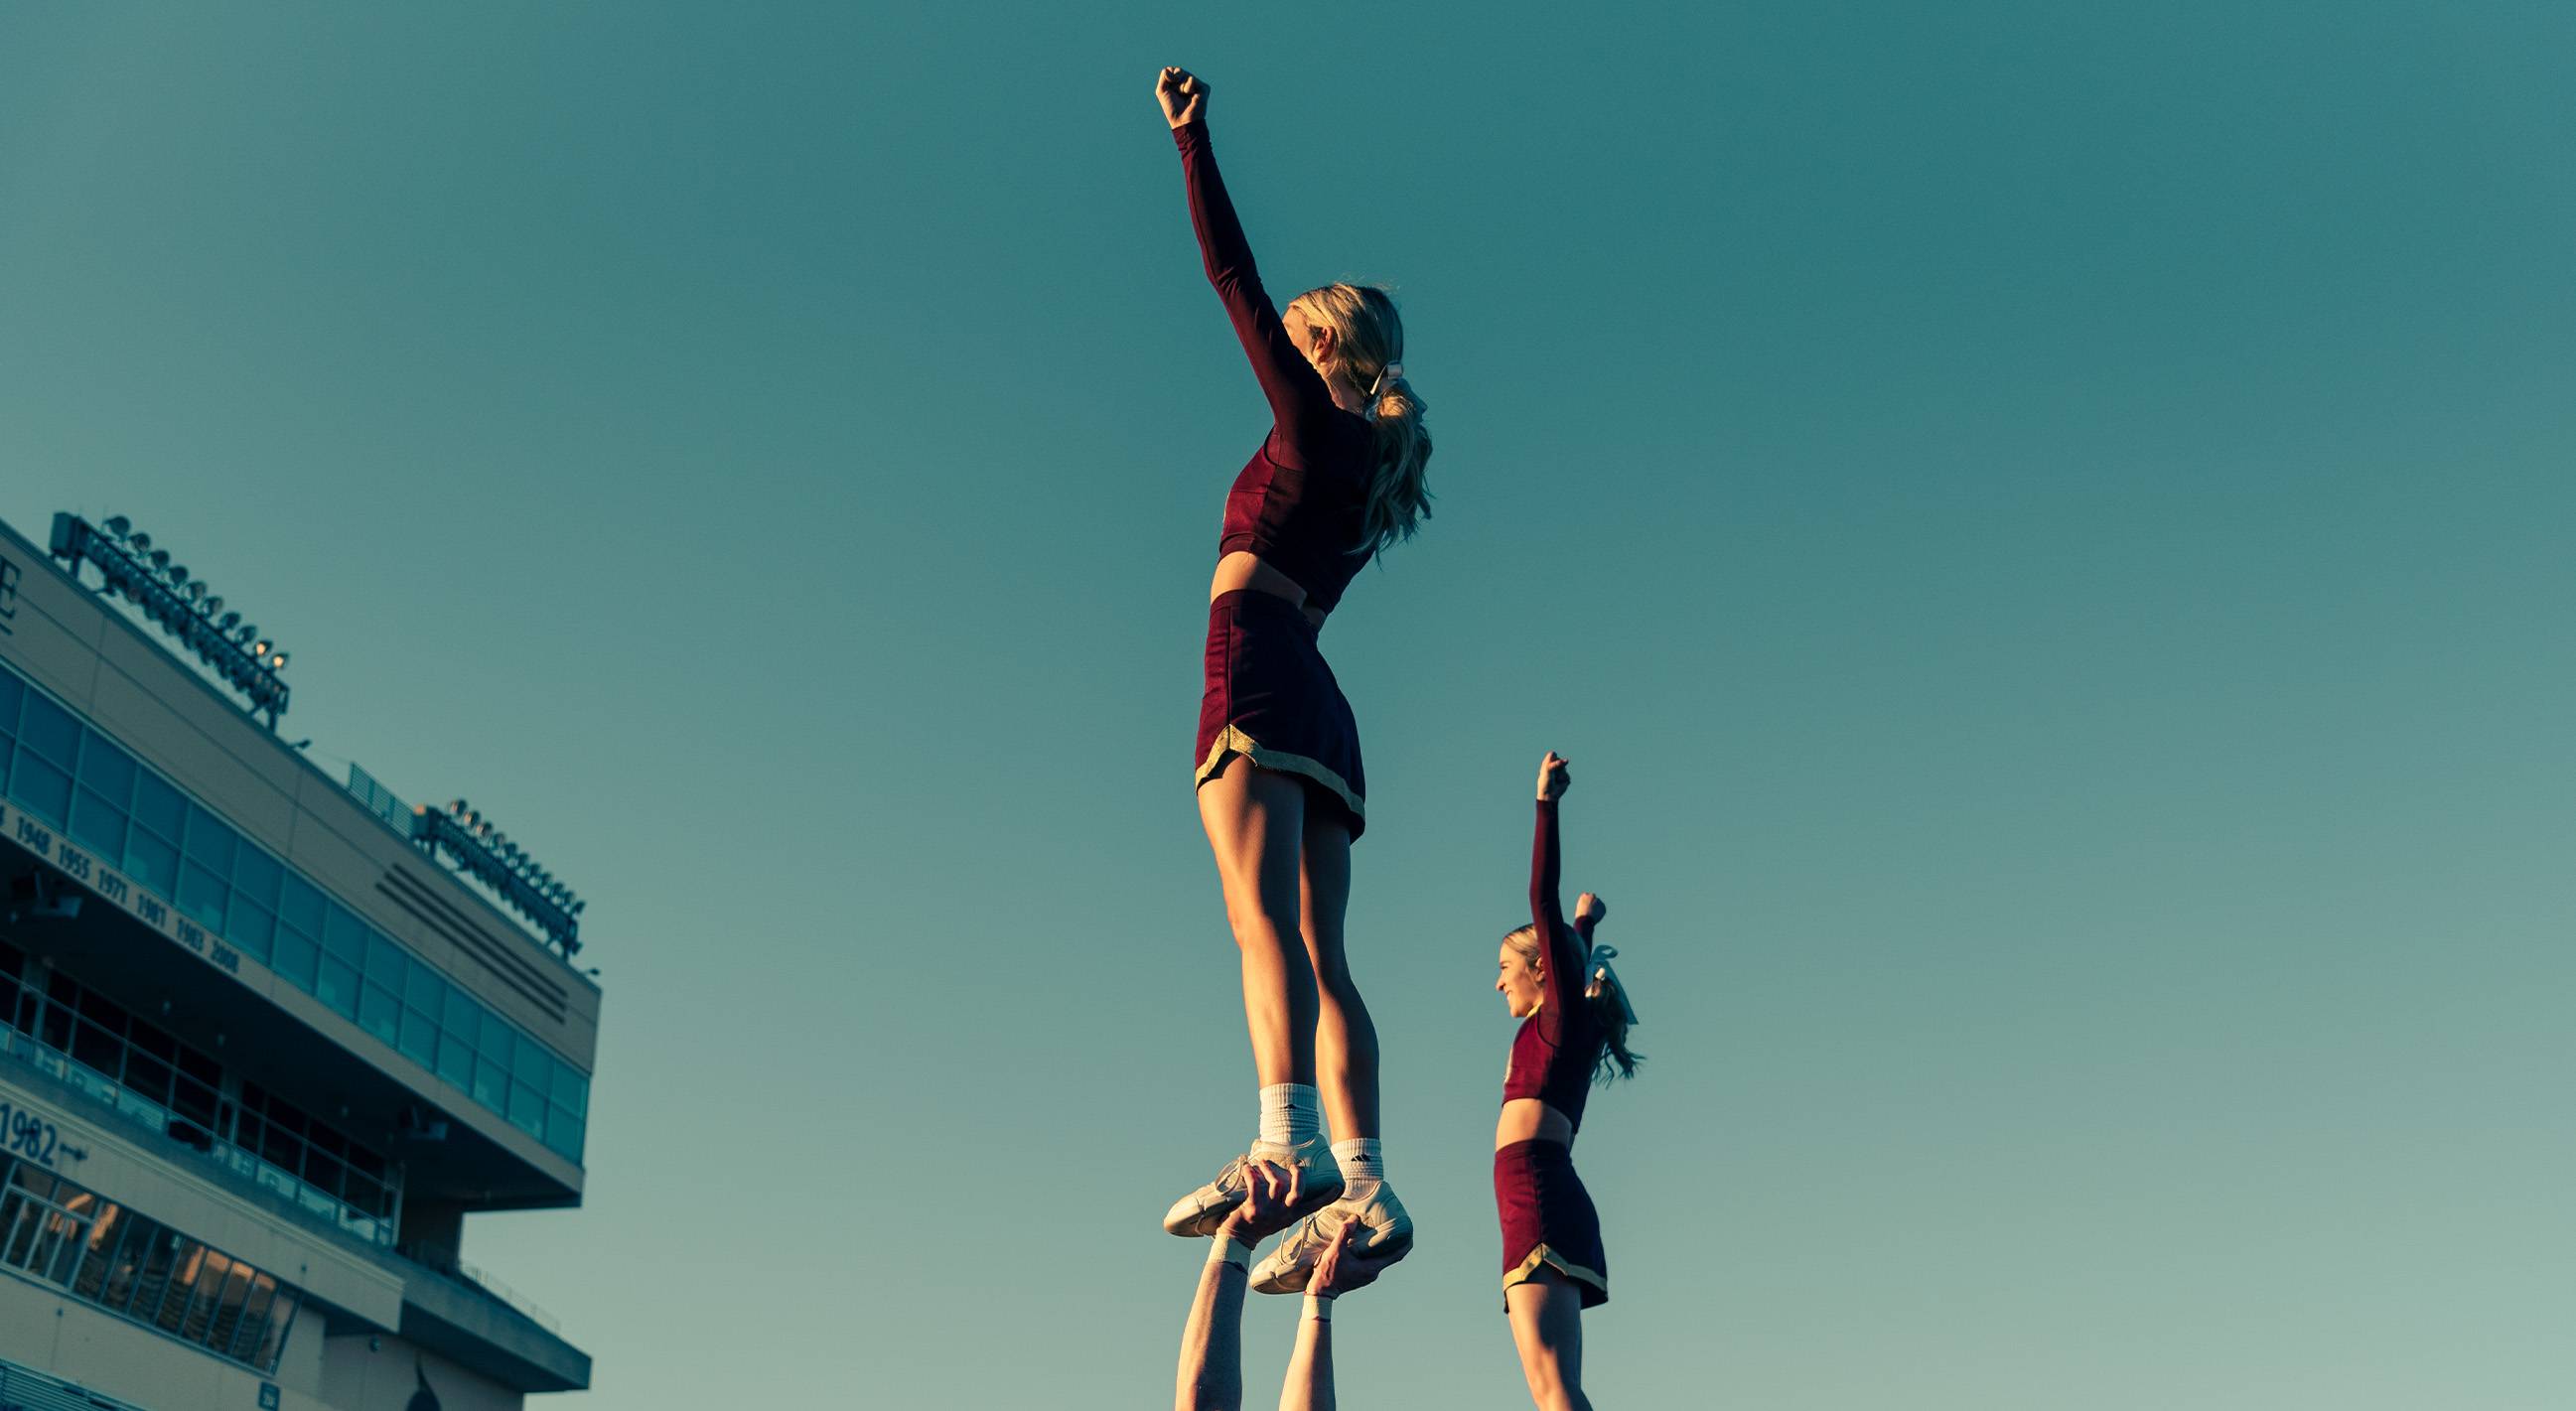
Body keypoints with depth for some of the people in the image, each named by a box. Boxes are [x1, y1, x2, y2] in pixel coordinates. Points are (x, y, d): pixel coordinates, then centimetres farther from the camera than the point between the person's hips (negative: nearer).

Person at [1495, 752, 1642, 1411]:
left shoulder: (1564, 1011, 6)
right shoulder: (1562, 1027, 27)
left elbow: (1542, 900, -2)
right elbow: (1572, 958, 50)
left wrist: (1547, 804, -2)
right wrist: (1585, 923, 65)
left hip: (1541, 1193, -9)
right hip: (1548, 1202, 9)